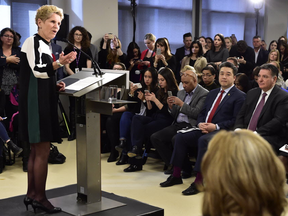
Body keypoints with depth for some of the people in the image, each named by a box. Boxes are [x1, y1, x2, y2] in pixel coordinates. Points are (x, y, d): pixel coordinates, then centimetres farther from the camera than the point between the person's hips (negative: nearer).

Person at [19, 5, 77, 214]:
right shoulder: (32, 41, -9)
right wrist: (59, 63, -34)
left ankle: (32, 194, 20)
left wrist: (55, 85, 8)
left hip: (43, 102, 10)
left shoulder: (46, 46, 18)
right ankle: (40, 198, 1)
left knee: (37, 151, 13)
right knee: (42, 151, -7)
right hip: (35, 102, -10)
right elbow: (37, 71, -21)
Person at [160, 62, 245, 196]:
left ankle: (199, 181, -31)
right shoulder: (212, 94, 23)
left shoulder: (239, 96, 0)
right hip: (204, 130, 8)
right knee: (181, 137, -10)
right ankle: (176, 176, -4)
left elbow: (236, 120, -9)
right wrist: (200, 124, 0)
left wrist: (216, 126, -18)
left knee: (203, 140, -35)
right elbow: (202, 113, 23)